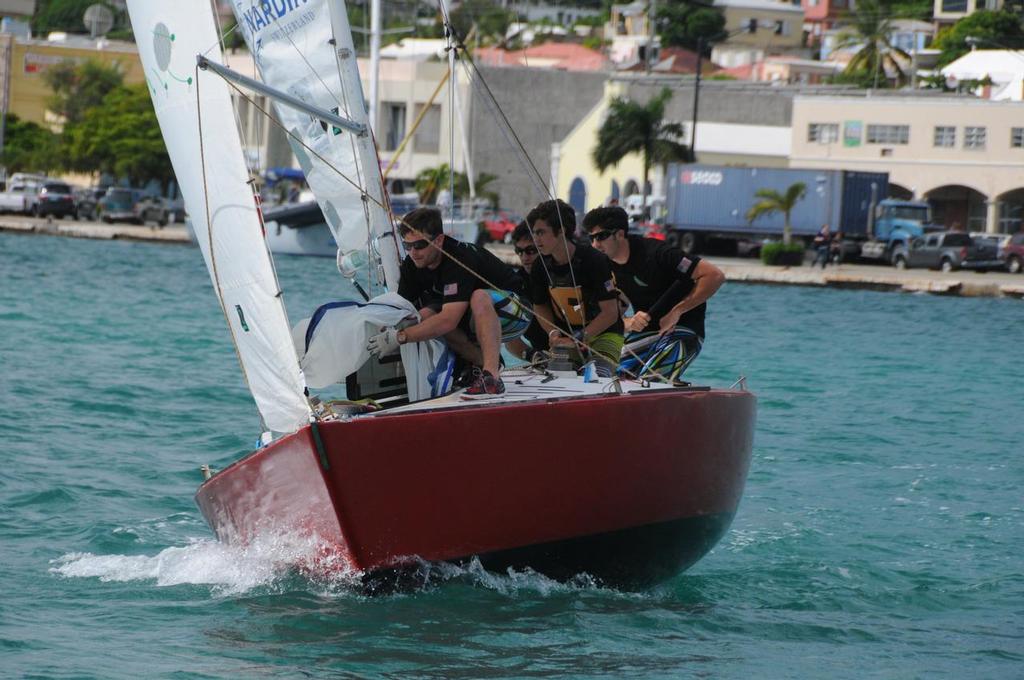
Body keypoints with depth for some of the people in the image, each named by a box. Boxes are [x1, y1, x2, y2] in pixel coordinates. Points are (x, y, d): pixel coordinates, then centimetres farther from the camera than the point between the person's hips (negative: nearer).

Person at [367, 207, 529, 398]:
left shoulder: (460, 258, -32)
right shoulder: (411, 266, -8)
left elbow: (448, 320, -39)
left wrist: (400, 337, -40)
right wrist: (388, 332, -27)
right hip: (471, 322, 7)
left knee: (479, 297, -38)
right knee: (424, 316, -19)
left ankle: (491, 376, -41)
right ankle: (482, 361, -6)